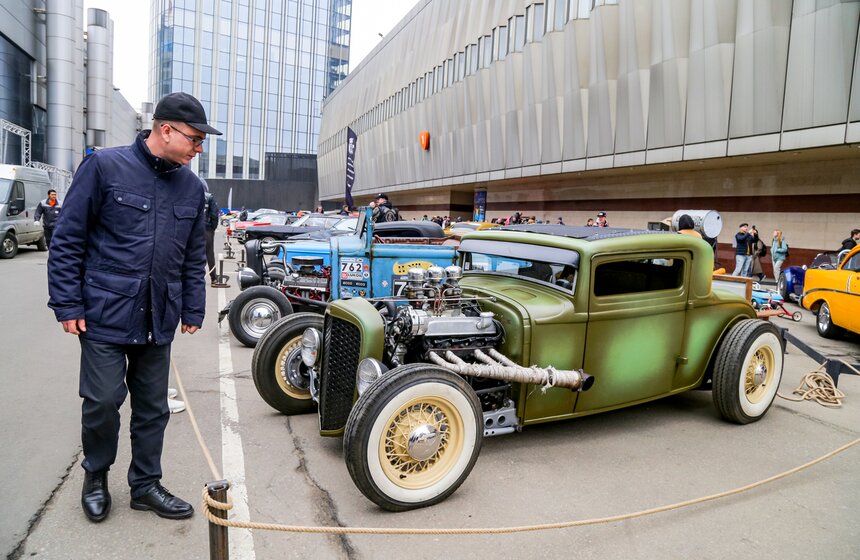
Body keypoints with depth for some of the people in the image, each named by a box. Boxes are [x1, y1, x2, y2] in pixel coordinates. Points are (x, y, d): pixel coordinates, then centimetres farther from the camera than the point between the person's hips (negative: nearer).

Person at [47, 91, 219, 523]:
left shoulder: (191, 186, 6)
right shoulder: (104, 166, -7)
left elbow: (195, 257, 13)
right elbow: (67, 240, -5)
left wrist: (193, 311, 10)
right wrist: (67, 305, -8)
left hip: (158, 321, 4)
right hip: (105, 315, -4)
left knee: (153, 407, 11)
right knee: (103, 400, 2)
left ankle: (145, 485, 28)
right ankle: (96, 475, 30)